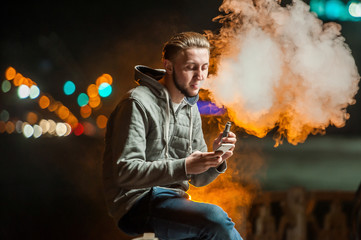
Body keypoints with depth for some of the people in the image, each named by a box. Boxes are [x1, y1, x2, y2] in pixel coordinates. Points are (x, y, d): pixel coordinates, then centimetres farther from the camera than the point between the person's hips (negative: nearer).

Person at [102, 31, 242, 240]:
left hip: (174, 202, 8)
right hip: (138, 201, -7)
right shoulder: (138, 103, -10)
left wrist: (216, 160, -6)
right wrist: (183, 166, -26)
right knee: (215, 217, -32)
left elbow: (197, 178, 17)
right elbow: (125, 172, -18)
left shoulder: (191, 109, 15)